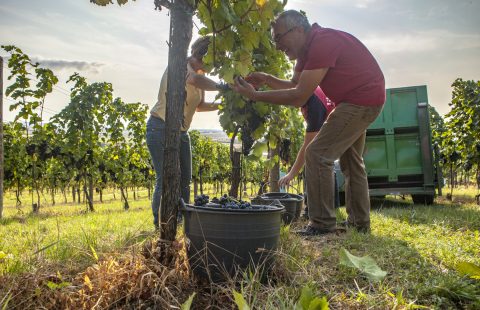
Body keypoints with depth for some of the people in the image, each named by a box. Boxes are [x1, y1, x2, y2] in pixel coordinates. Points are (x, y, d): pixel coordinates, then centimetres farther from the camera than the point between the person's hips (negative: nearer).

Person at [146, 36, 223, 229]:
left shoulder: (200, 74, 9)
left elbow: (200, 105, 15)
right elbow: (195, 80, -41)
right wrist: (222, 87, -32)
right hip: (161, 128, -9)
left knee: (185, 179, 9)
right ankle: (160, 226, 0)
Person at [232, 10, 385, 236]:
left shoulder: (322, 43, -25)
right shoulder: (307, 48, 6)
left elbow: (298, 97, -28)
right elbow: (294, 85, 13)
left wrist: (255, 95, -24)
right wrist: (266, 78, -3)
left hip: (363, 100, -11)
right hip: (364, 100, 11)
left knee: (318, 153, -14)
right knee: (351, 160, 18)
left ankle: (322, 224, -8)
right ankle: (359, 222, 30)